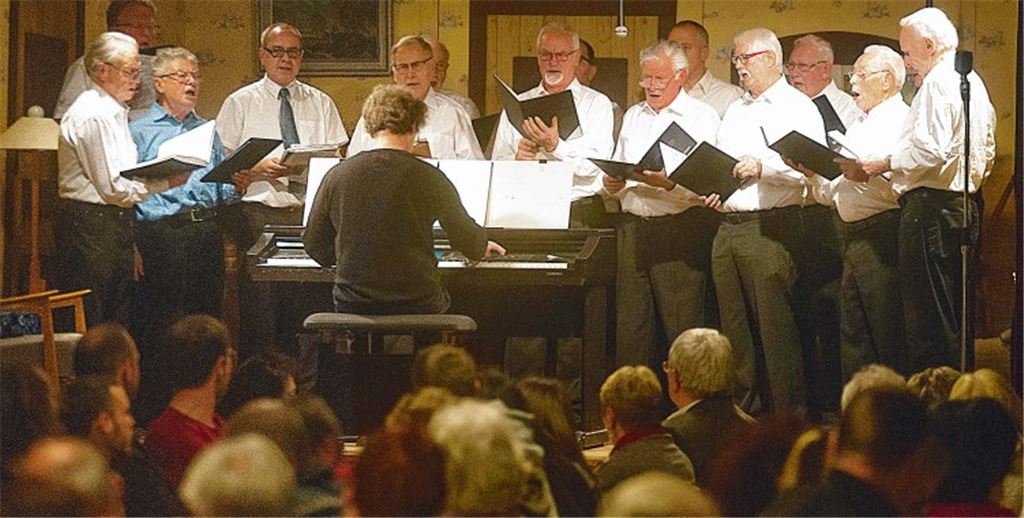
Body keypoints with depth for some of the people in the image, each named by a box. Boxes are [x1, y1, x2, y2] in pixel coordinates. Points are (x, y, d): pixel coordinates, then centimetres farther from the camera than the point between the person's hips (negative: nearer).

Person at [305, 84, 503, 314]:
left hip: (352, 304, 2)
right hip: (417, 304, -2)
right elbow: (464, 238, 10)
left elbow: (315, 246, 8)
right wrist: (481, 248, 34)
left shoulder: (338, 176, -1)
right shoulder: (428, 178, -6)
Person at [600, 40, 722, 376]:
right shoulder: (633, 116, 20)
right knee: (630, 323, 6)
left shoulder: (702, 117, 0)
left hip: (681, 229, -6)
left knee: (682, 325, -5)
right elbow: (616, 170, 23)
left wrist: (669, 183, -25)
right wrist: (611, 184, 0)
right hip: (632, 226, 6)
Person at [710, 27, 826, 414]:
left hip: (770, 227, -7)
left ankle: (787, 414, -5)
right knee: (735, 329, 8)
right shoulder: (735, 112, 22)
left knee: (775, 328, -8)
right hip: (727, 226, 7)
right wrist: (709, 188, 5)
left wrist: (764, 167, -21)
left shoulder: (797, 107, -1)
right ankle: (743, 409, 14)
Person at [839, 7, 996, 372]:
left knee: (926, 317, -9)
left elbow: (929, 149, -21)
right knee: (955, 317, 12)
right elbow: (987, 153, 23)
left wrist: (880, 165, -12)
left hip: (931, 205, -10)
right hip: (965, 203, 10)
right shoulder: (972, 82, 20)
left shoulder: (938, 83, -10)